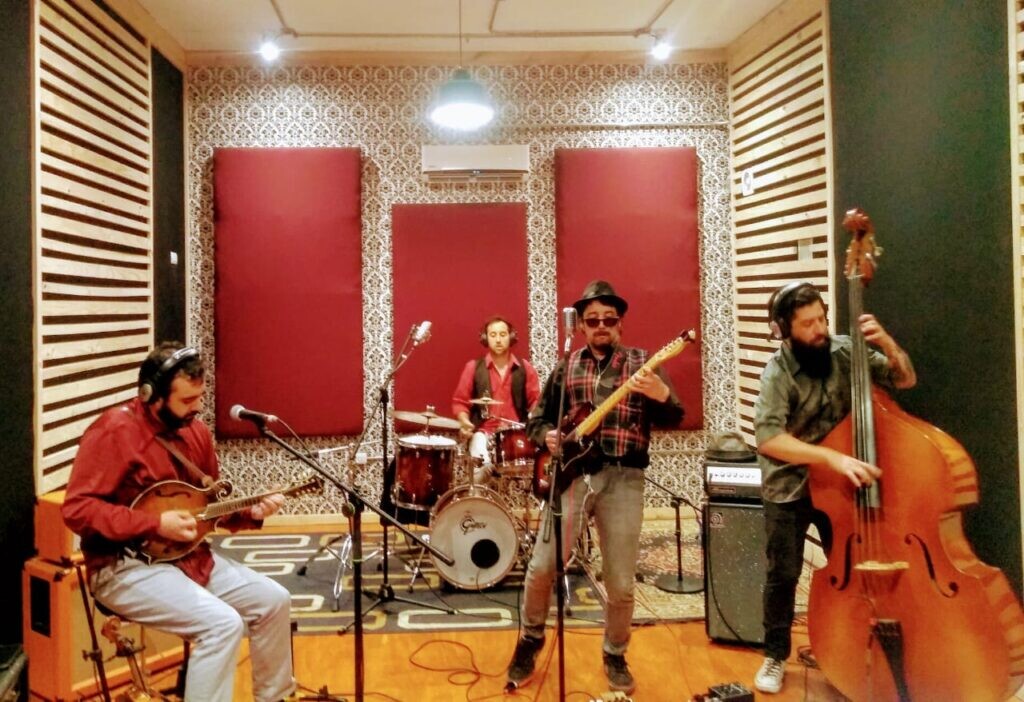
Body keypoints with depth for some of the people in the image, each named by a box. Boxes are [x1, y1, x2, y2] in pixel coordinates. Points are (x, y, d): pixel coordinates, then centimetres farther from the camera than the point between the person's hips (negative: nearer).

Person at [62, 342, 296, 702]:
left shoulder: (194, 429, 6)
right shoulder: (114, 431, -17)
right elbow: (76, 509, -22)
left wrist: (250, 512, -5)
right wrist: (156, 524, -25)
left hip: (191, 555, 8)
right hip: (127, 566, -8)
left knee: (274, 601, 0)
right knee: (223, 623, -26)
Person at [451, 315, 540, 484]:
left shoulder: (524, 368, 8)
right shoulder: (473, 367, 5)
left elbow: (536, 402, 8)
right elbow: (459, 401, 8)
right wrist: (464, 422, -10)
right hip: (484, 431, -1)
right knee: (482, 465, -28)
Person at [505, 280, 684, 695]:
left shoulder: (641, 363, 6)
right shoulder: (565, 367, 12)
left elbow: (672, 419, -3)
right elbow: (536, 419, 16)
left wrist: (662, 396, -25)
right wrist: (548, 437, -7)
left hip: (623, 479, -1)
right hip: (572, 474, 1)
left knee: (621, 583, 2)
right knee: (541, 567, -3)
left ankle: (615, 657, 27)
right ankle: (530, 642, 23)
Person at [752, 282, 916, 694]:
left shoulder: (845, 350, -9)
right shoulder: (778, 372, -21)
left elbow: (905, 380, -1)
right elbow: (768, 438, -33)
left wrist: (886, 343, -21)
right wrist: (832, 457, -41)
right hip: (789, 489, -3)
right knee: (783, 574, 3)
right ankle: (775, 656, 22)